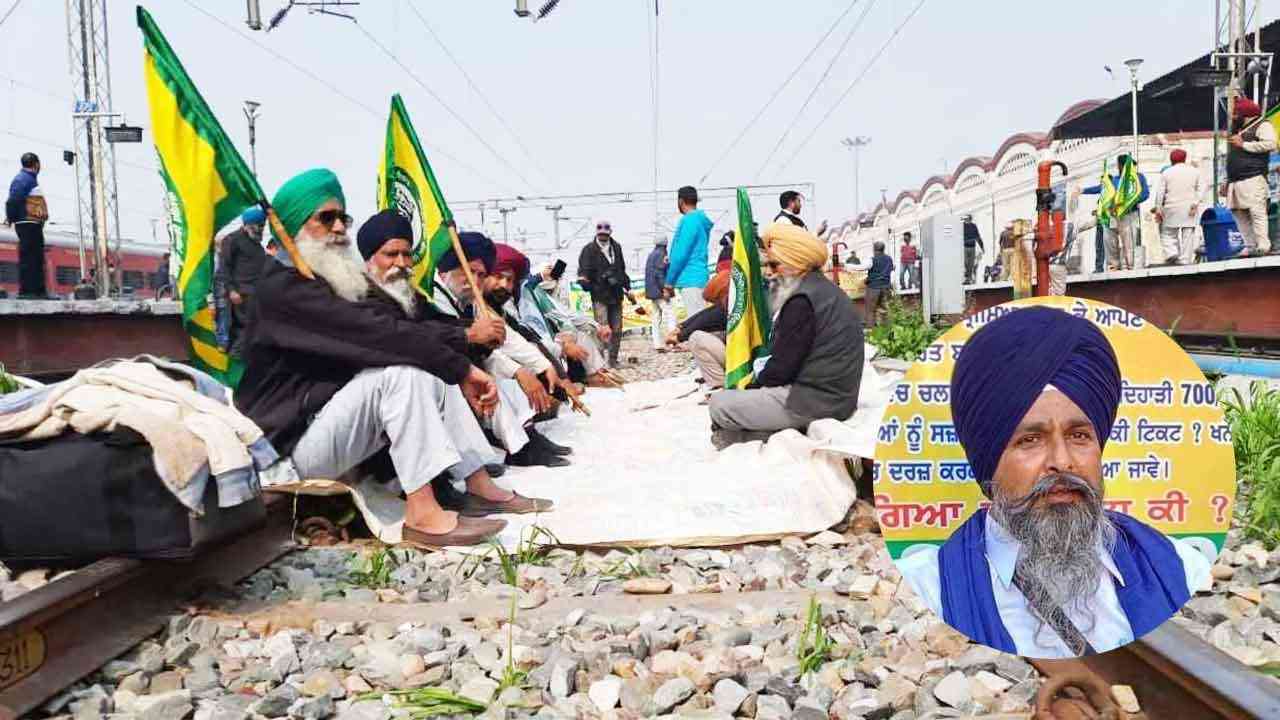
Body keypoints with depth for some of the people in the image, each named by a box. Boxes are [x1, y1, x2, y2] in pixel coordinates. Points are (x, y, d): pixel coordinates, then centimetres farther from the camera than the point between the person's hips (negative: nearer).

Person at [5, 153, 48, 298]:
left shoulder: (31, 179, 21)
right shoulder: (22, 179, -10)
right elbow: (13, 201, -17)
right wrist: (11, 218, -9)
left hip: (34, 226, 10)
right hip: (27, 224, -10)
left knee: (38, 259, 11)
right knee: (28, 258, -10)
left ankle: (39, 291, 15)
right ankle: (25, 291, -10)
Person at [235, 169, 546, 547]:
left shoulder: (330, 281, 16)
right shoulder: (284, 286, -15)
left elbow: (382, 327, 4)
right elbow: (374, 331, -26)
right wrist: (462, 366, -22)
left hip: (329, 416, 9)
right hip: (295, 441, -9)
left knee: (432, 372, -1)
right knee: (401, 371, -26)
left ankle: (480, 487, 0)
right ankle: (422, 515, -28)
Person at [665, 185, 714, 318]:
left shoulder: (689, 220, -10)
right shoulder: (700, 221, 18)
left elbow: (681, 254, -14)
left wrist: (669, 282, -8)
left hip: (690, 280, -9)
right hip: (697, 278, 9)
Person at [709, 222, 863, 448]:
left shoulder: (802, 302, -18)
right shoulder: (826, 290, 14)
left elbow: (782, 368, -17)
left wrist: (752, 386, -1)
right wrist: (757, 382, 11)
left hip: (814, 401, -10)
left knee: (719, 403, -9)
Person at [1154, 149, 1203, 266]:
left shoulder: (1166, 172, 3)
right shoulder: (1194, 171, 10)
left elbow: (1160, 193, 0)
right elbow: (1200, 190, 1)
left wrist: (1158, 209, 2)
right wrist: (1195, 203, -4)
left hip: (1172, 209, -2)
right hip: (1190, 210, 2)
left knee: (1167, 234, 7)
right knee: (1188, 235, 2)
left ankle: (1171, 252, -15)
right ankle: (1185, 260, -1)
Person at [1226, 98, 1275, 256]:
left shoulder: (1262, 126, 4)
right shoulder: (1240, 130, 28)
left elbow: (1270, 144, -14)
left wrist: (1244, 144, -9)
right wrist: (1227, 181, 23)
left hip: (1253, 179, -8)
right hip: (1236, 181, 8)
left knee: (1257, 212, -14)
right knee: (1239, 213, 3)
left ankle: (1263, 247, -17)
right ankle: (1250, 246, 4)